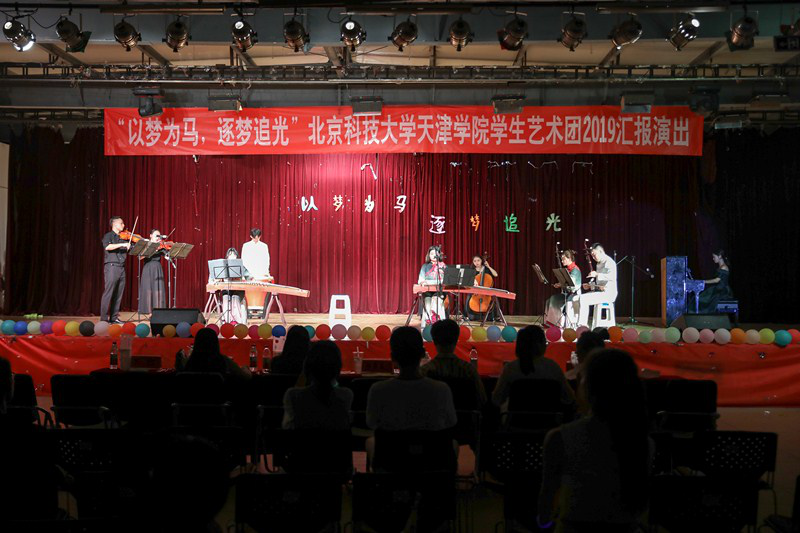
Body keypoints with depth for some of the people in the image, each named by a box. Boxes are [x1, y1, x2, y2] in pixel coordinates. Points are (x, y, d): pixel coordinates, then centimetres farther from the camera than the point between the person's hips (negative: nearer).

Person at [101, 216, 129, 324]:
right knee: (108, 293, -9)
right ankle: (103, 318, -7)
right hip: (111, 266, -6)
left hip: (121, 268, 6)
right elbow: (107, 247, -20)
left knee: (118, 294, 6)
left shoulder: (123, 238, 19)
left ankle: (114, 317, 11)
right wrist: (122, 244, -22)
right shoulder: (108, 236, 0)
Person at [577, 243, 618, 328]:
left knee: (583, 299, -23)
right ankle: (583, 324, -4)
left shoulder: (609, 262, -12)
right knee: (580, 298, -2)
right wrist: (590, 286, 10)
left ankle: (582, 324, -17)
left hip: (608, 293, -10)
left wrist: (597, 274, -30)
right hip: (599, 291, 10)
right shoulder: (599, 264, 19)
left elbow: (612, 277, -30)